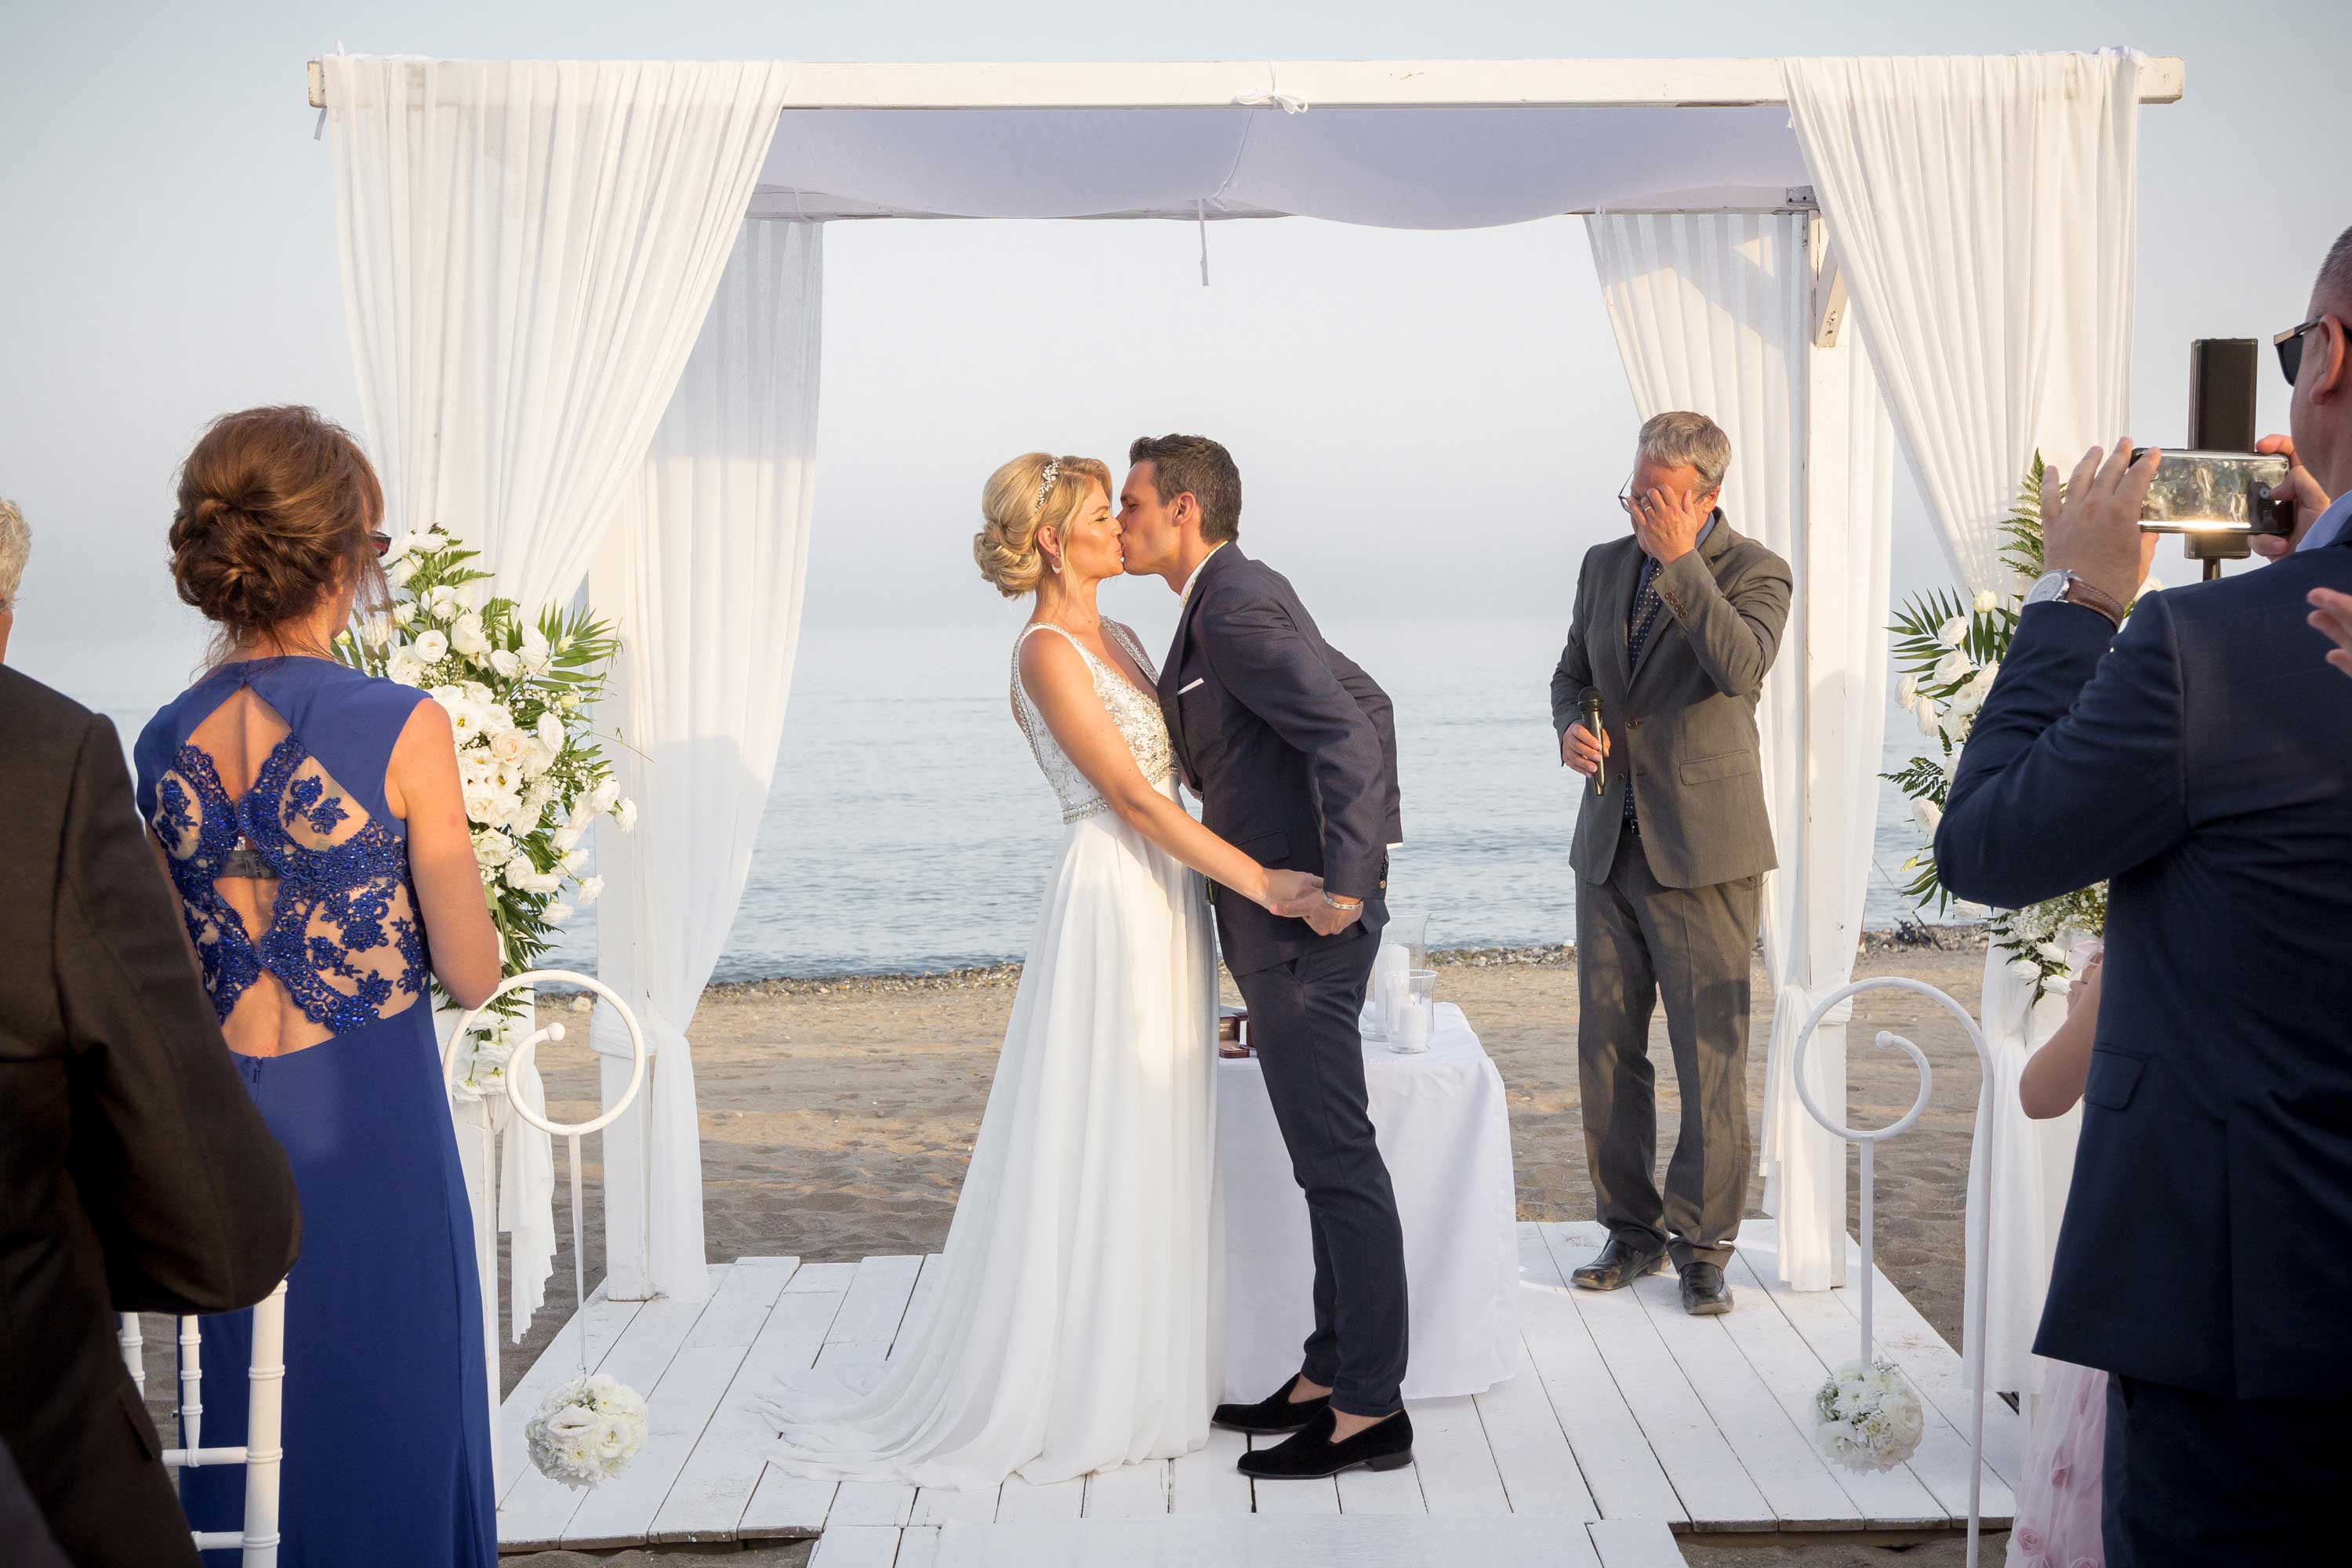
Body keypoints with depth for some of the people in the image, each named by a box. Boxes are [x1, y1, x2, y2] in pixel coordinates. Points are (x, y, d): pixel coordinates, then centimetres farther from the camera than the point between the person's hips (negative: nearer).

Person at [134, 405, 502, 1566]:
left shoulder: (163, 741, 1)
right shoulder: (400, 730, -15)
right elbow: (469, 977, -10)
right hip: (371, 1136, -5)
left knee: (241, 1425, 18)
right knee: (388, 1425, 10)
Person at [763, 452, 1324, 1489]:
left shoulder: (1117, 640, 15)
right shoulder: (1047, 652, -12)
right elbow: (1132, 795, -17)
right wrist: (1257, 881, -19)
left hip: (1166, 901, 9)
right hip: (1112, 904, -9)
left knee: (1153, 1149, 13)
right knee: (1093, 1146, -2)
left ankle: (1137, 1372, 23)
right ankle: (1066, 1389, 9)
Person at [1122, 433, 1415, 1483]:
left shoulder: (1233, 610, -15)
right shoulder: (1239, 598, 16)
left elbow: (1350, 731, -24)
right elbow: (1365, 702, 20)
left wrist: (1346, 885, -24)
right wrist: (1361, 847, 17)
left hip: (1301, 926, -11)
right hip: (1286, 921, 11)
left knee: (1338, 1160, -5)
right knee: (1326, 1158, 14)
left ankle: (1369, 1411, 2)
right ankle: (1333, 1375, 24)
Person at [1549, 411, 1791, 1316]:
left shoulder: (1753, 572, -5)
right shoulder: (1604, 564, 12)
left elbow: (1743, 669, -24)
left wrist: (1680, 562, -24)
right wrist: (1571, 727, 0)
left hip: (1701, 848, -5)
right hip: (1609, 842, 6)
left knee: (1710, 1057, -2)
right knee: (1605, 1047, 8)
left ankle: (1702, 1245, 9)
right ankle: (1632, 1231, 21)